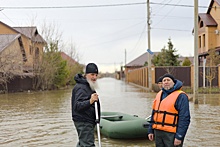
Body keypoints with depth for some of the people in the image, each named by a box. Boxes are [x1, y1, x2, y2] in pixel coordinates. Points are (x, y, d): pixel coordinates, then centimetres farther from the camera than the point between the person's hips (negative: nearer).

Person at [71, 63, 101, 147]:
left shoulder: (88, 85, 15)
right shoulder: (81, 87, -19)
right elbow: (78, 106, -31)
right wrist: (90, 101, -43)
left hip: (88, 121, 11)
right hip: (83, 122, -11)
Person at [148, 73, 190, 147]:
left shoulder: (180, 96, -9)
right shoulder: (159, 94, 14)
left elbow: (184, 118, -15)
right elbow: (154, 114, 19)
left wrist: (179, 136, -18)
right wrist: (151, 130, 15)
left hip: (171, 134, -7)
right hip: (158, 132, 7)